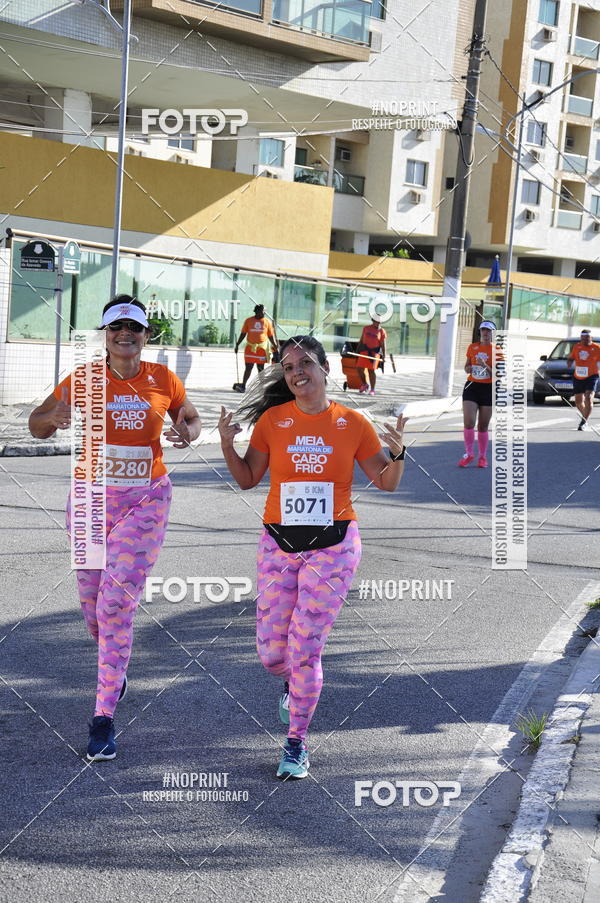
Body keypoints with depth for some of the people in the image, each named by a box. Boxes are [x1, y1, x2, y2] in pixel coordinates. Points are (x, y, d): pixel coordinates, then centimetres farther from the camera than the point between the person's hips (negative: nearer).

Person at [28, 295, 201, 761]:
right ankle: (114, 666, 44)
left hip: (146, 500, -2)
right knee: (93, 600, 11)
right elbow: (37, 425, 7)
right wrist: (55, 418, -17)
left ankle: (104, 718, -5)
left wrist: (187, 433, -7)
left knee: (118, 600, -10)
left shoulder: (164, 380, 0)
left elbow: (191, 416, 17)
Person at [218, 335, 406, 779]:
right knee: (271, 652, 4)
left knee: (304, 650, -4)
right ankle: (295, 686, 42)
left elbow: (386, 483, 7)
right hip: (279, 545, 2)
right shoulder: (273, 419, 2)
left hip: (333, 546, -2)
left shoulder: (353, 423, -1)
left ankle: (297, 744, 16)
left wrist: (397, 454, -13)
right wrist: (227, 445, -8)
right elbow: (248, 479, 9)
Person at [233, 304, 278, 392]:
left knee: (260, 368, 6)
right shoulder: (249, 321, 4)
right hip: (250, 347, 0)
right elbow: (243, 334, 8)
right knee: (248, 367, -4)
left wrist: (275, 346, 3)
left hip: (262, 347, 0)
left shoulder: (267, 322, 5)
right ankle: (243, 386, -3)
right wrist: (237, 344, 4)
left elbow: (271, 336, 9)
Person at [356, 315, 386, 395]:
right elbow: (361, 340, 15)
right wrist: (357, 350, 12)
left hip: (375, 351, -3)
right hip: (365, 350, 3)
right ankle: (364, 384, 19)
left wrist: (383, 356, -8)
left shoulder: (381, 331, 0)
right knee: (359, 368, -6)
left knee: (372, 370, -11)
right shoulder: (366, 328, 8)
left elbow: (383, 344, -1)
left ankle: (372, 390, -3)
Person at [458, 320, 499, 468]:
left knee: (483, 426, 3)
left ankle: (482, 457, 17)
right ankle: (469, 453, 2)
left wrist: (486, 366, -21)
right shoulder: (472, 347, 9)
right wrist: (468, 369, -2)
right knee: (468, 421, -13)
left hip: (488, 389, -2)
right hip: (471, 386, 2)